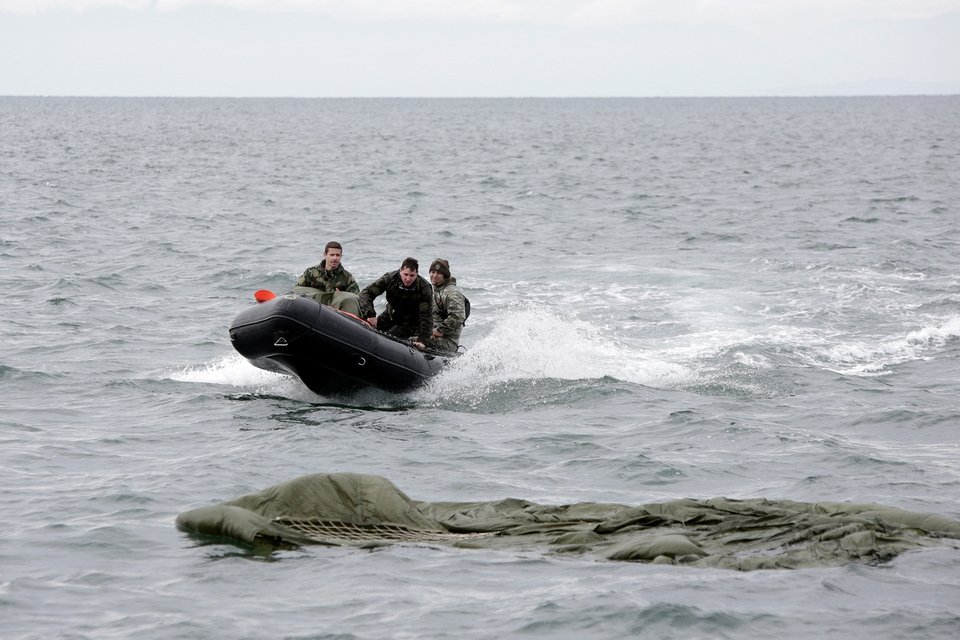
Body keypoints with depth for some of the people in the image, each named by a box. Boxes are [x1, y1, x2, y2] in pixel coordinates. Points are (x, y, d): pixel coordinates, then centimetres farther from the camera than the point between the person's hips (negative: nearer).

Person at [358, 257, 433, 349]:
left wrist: (422, 340, -32)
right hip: (390, 315, 4)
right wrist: (370, 314, -40)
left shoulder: (424, 288, -26)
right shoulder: (390, 278, -23)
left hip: (411, 320, -4)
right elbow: (366, 293, -24)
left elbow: (426, 316, -22)